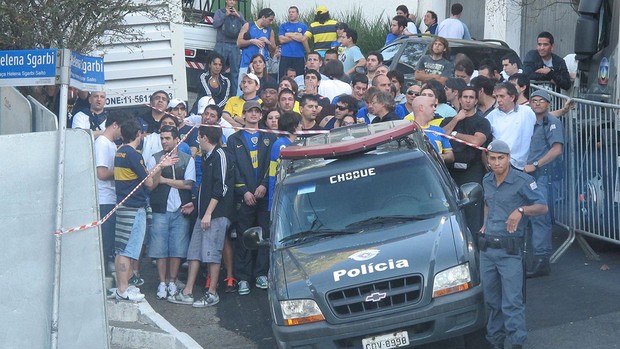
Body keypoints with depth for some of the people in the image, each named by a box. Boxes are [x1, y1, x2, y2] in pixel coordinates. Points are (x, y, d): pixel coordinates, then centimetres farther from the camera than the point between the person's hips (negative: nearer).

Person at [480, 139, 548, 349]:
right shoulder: (487, 181, 11)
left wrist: (521, 210, -24)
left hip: (509, 250, -6)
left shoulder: (522, 181, -9)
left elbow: (543, 207, -8)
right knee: (491, 300, 12)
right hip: (486, 248, 6)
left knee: (512, 301, -9)